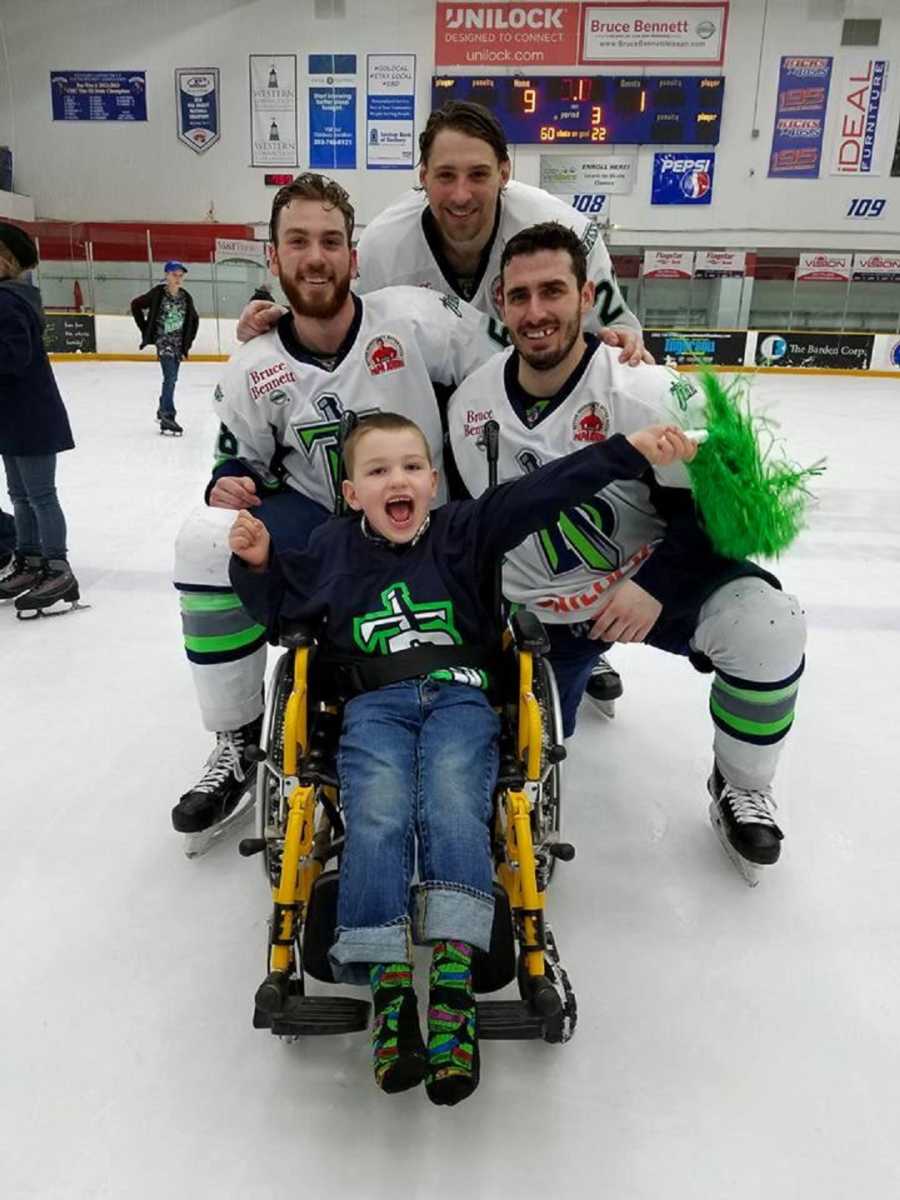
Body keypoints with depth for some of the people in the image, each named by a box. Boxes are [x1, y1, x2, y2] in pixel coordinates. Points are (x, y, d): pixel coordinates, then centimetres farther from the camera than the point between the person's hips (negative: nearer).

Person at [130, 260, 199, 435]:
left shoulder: (186, 297, 3)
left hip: (178, 343, 5)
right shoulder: (158, 294, -9)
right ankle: (168, 416, -13)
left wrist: (187, 341, 12)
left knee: (171, 378, 12)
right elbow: (136, 305, 0)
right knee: (171, 377, -15)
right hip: (163, 340, -5)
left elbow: (194, 320, 17)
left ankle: (163, 411, 28)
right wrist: (145, 329, 1)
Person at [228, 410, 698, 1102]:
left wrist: (632, 449, -8)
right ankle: (389, 990, -27)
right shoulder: (333, 549, 17)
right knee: (378, 813, -25)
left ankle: (454, 986, -31)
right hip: (374, 706, 1)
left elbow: (547, 491, 1)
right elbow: (280, 609, 27)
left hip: (459, 696, 0)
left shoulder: (465, 531, 11)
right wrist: (256, 563, 7)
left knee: (453, 808, -27)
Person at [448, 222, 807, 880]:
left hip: (650, 580, -3)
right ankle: (576, 666, 40)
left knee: (767, 627, -31)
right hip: (538, 606, 4)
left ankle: (742, 789, -1)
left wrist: (656, 586, -29)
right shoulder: (470, 402, -8)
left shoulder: (643, 391, -22)